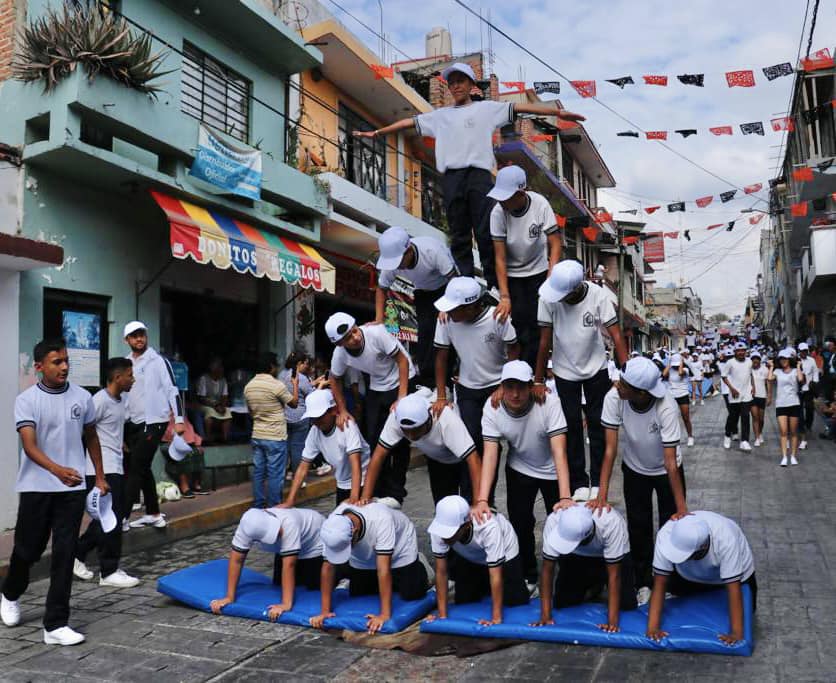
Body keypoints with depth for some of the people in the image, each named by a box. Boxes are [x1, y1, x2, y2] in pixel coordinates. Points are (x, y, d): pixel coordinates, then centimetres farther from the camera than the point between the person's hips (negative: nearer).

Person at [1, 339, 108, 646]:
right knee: (28, 549, 13)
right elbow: (29, 446, -19)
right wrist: (57, 470, -36)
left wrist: (100, 476, 15)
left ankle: (55, 625, 6)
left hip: (73, 488, 1)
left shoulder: (82, 398, 1)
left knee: (64, 554, -1)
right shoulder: (27, 400, -7)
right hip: (36, 487, -1)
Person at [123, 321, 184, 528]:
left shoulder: (158, 361, -7)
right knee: (142, 469, 12)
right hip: (132, 423, 7)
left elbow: (172, 390, -10)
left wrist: (179, 419, -19)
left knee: (136, 469, -8)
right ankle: (153, 514, 23)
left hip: (153, 422, -7)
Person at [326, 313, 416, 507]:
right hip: (376, 388, 5)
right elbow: (335, 380, 6)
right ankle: (381, 492, 16)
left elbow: (403, 360, -21)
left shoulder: (376, 332, -30)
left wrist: (401, 398, -24)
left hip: (402, 381, -5)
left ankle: (396, 493, 1)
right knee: (373, 439, 3)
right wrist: (342, 411, 1)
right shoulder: (339, 354, -15)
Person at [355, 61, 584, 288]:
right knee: (459, 235, 3)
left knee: (486, 233, -9)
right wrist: (377, 132, 29)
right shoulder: (440, 115, 22)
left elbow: (519, 107, 5)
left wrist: (557, 112, -2)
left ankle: (495, 286, -4)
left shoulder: (486, 108, 13)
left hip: (479, 175, -3)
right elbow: (409, 122, 27)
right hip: (451, 178, 3)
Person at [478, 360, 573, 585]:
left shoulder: (549, 402, -30)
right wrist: (482, 500, -36)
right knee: (520, 524, 2)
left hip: (552, 471, -2)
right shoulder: (492, 407, -23)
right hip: (519, 471, 2)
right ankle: (528, 576, 26)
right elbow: (490, 454, -26)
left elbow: (559, 451, -33)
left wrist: (565, 497, -42)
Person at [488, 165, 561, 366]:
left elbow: (555, 244, -17)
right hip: (512, 275, 0)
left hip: (539, 271, 0)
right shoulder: (498, 212, -22)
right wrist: (504, 297, -27)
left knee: (538, 323, -3)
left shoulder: (540, 204, -22)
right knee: (519, 323, -5)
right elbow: (500, 258, -20)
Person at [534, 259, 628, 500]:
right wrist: (538, 381, -13)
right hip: (565, 372, 0)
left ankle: (598, 482, 20)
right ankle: (579, 483, 19)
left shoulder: (597, 295, -22)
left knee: (598, 425, 6)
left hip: (596, 369, 0)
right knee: (572, 427, 5)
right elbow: (545, 341, -16)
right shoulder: (548, 299, -21)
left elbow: (616, 336, -20)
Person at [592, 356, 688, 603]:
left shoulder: (666, 407, -36)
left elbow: (671, 462, -32)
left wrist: (682, 509, -31)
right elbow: (610, 448, -27)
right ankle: (643, 583, 25)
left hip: (665, 471, -2)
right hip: (634, 469, 2)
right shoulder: (614, 398, -31)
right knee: (638, 528, 8)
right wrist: (602, 496, -29)